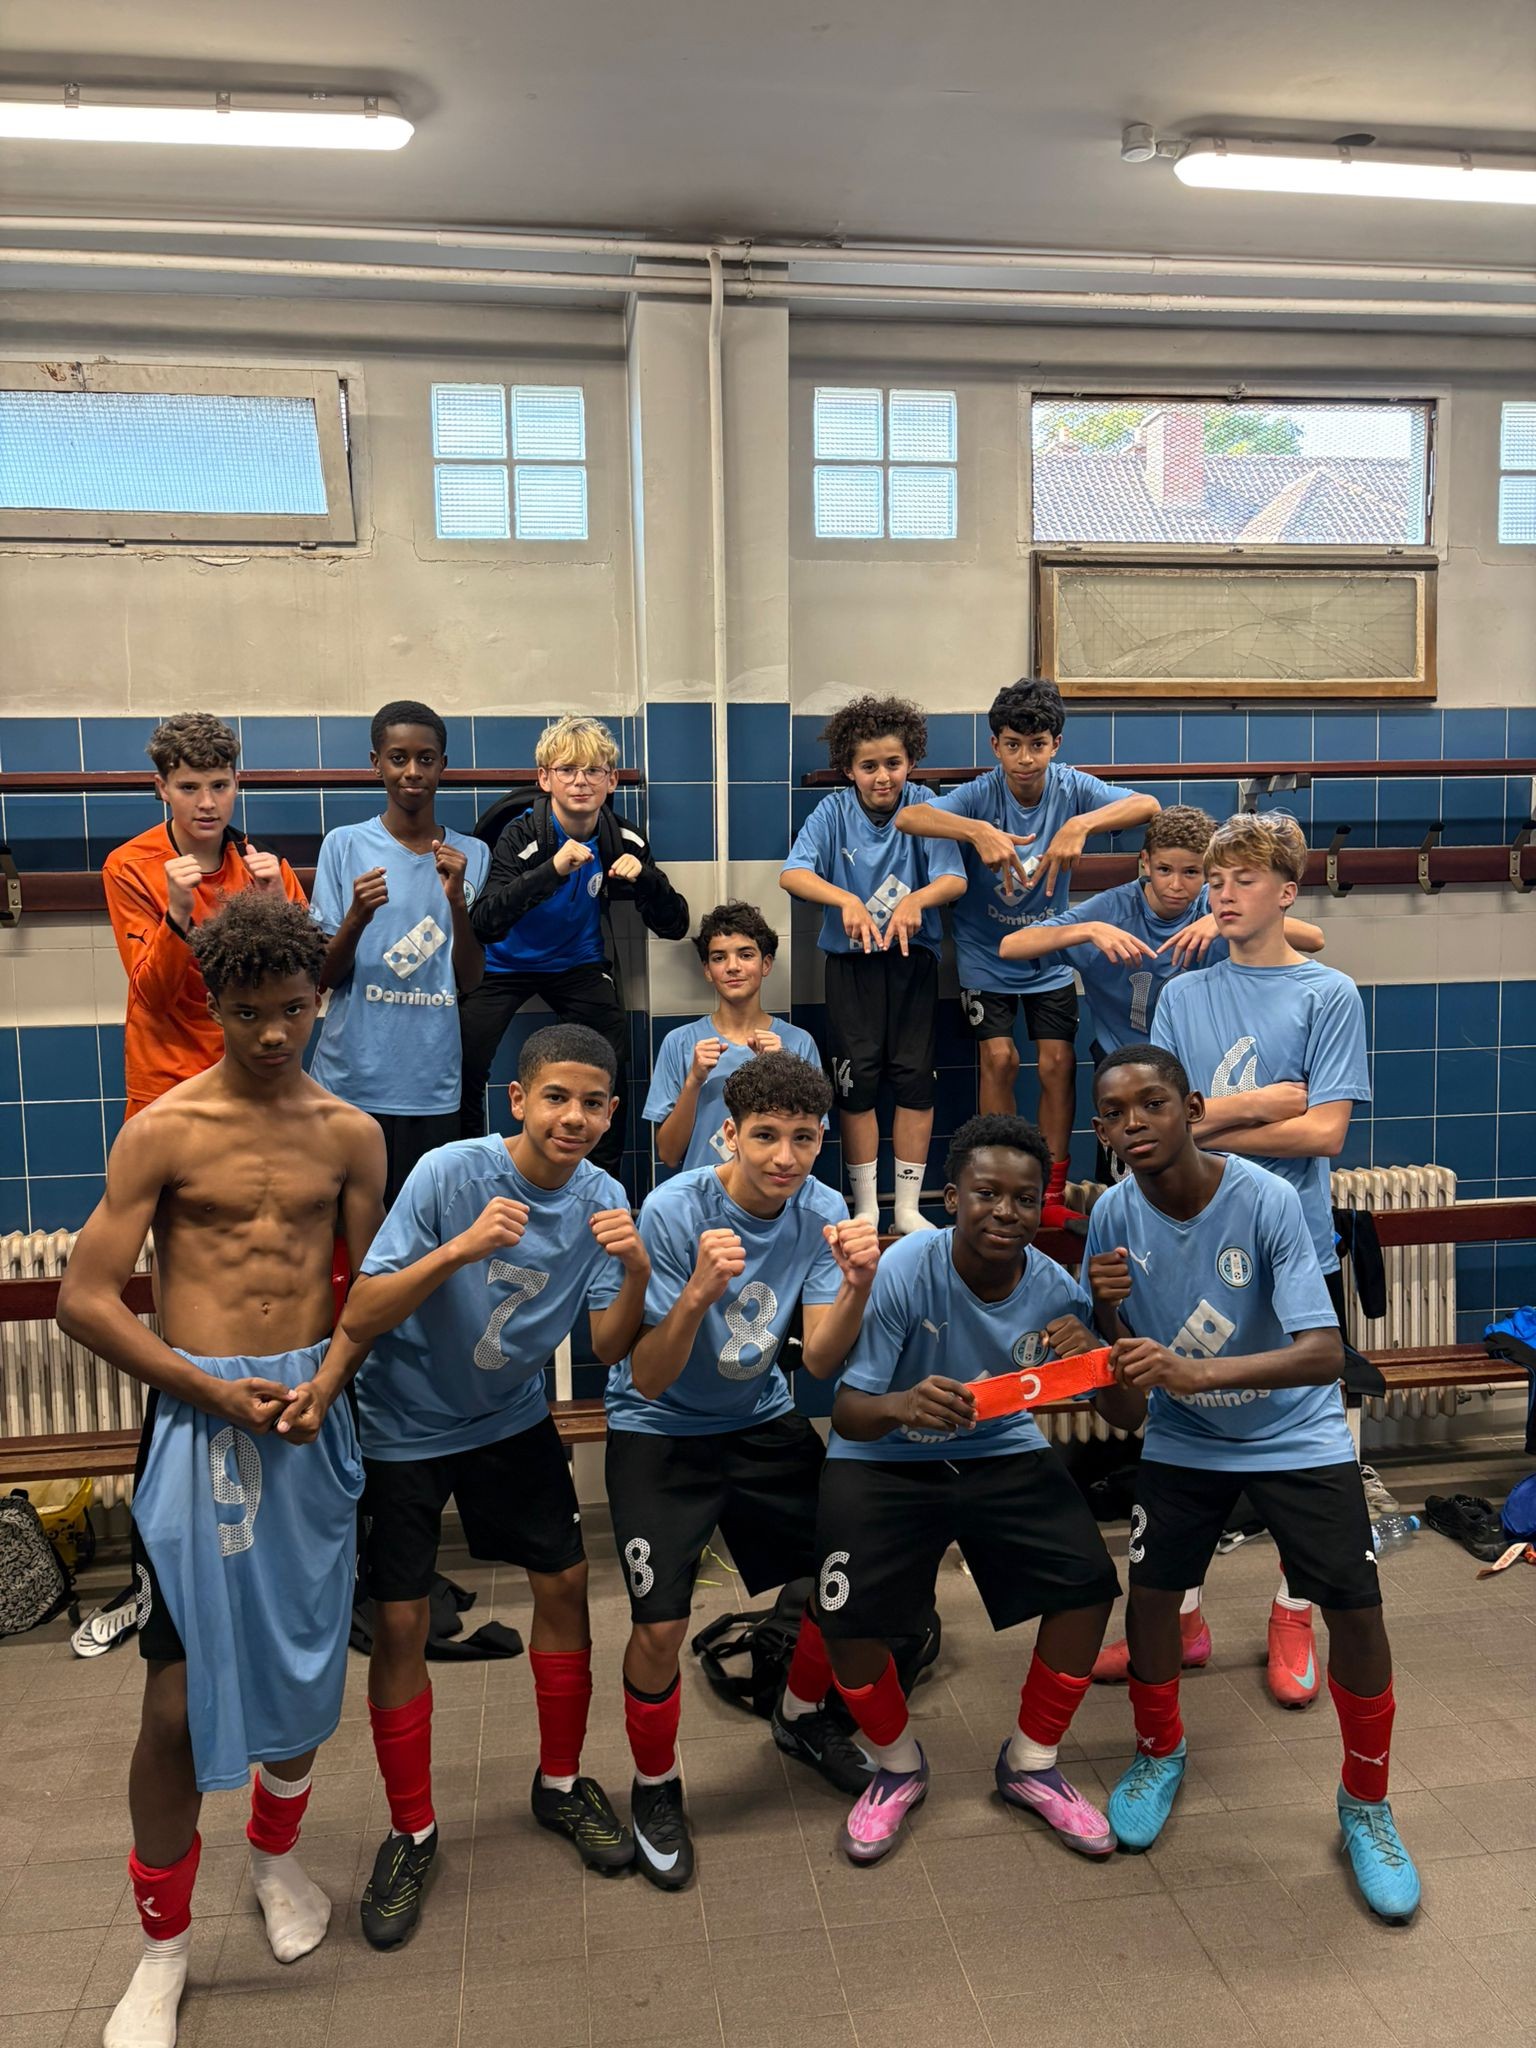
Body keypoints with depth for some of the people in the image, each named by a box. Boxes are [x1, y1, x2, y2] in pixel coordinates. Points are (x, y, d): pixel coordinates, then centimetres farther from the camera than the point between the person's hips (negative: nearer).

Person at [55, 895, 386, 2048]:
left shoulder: (351, 1135, 5)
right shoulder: (164, 1131, -4)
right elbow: (84, 1302, -7)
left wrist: (325, 1381, -10)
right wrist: (219, 1393, -13)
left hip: (313, 1419, 3)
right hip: (197, 1418, -2)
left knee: (305, 1660, 13)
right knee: (181, 1693, 1)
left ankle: (277, 1854, 43)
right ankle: (164, 1944, 24)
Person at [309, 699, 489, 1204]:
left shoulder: (472, 855, 5)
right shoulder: (344, 845, 0)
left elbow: (468, 980, 2)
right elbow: (324, 977, 0)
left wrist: (456, 900, -13)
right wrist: (357, 918, -18)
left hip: (433, 1085, 1)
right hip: (351, 1080, -1)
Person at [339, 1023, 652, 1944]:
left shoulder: (603, 1199, -11)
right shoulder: (449, 1174, -26)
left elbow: (609, 1349, -9)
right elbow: (360, 1318, -28)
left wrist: (637, 1271, -28)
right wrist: (460, 1250, -42)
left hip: (514, 1418, 4)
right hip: (406, 1427, -4)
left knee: (566, 1582, 7)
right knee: (401, 1623, -2)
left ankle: (562, 1783, 30)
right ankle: (412, 1832, 20)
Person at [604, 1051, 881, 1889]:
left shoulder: (821, 1212, -12)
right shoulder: (674, 1211, -26)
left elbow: (819, 1359, -15)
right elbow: (649, 1380, -26)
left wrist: (857, 1287, -34)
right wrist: (699, 1293, -44)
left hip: (761, 1419, 5)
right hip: (660, 1428, -4)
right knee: (661, 1625, -14)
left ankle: (802, 1716, 36)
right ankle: (654, 1789, 17)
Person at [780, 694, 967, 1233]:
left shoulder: (923, 807, -7)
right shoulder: (834, 812, -7)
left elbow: (954, 879, -17)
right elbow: (793, 873, -21)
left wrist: (916, 899, -38)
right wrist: (846, 901, -38)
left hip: (913, 957, 0)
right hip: (851, 960, 0)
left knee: (915, 1077, 1)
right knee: (856, 1078, 2)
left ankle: (908, 1207, 15)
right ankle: (866, 1206, 16)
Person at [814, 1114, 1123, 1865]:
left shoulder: (1055, 1289, -14)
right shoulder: (902, 1273, -25)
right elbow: (846, 1412, -24)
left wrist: (1093, 1361, -28)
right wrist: (901, 1406, -47)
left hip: (1003, 1454, 3)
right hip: (884, 1462, -3)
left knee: (1087, 1581, -13)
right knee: (849, 1614, -19)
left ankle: (1030, 1764, 14)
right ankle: (898, 1765, 14)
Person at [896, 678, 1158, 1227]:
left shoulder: (1070, 788, -13)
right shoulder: (982, 794, -18)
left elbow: (1148, 805, -27)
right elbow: (907, 817, -35)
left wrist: (1081, 825, -44)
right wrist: (979, 831, -50)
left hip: (1049, 953, 2)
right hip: (985, 953, -2)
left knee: (1059, 1062, -3)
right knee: (1000, 1058, -8)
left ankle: (1052, 1194, 11)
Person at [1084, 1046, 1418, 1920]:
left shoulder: (1265, 1200, -27)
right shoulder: (1114, 1215, -15)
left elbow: (1326, 1354, -34)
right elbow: (1122, 1413, -6)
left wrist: (1195, 1373, -47)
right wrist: (1110, 1310, -29)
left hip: (1297, 1436, -2)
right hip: (1184, 1440, 3)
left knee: (1356, 1609, -7)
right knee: (1150, 1592, -2)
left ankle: (1367, 1803, 20)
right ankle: (1159, 1754, 28)